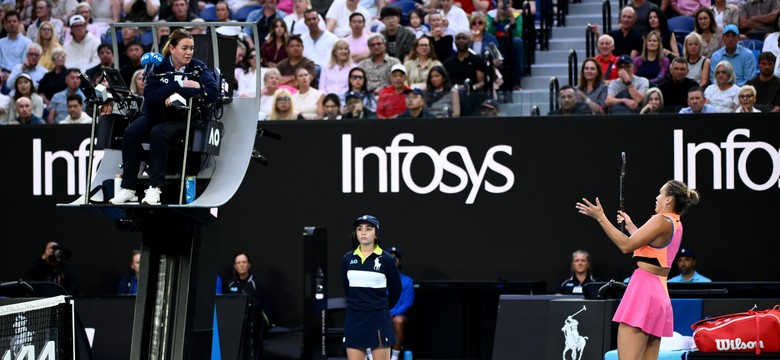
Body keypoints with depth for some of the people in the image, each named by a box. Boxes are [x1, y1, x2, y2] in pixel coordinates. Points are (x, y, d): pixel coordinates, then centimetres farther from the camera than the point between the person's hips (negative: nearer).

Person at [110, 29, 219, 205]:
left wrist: (178, 94, -21)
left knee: (158, 133, -34)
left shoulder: (198, 67, 0)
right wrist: (178, 84, -19)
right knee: (131, 133, -27)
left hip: (182, 118, -3)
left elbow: (212, 93, -17)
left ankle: (155, 188, -34)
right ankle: (128, 188, -24)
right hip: (155, 114, 3)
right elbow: (149, 97, -11)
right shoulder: (158, 67, 3)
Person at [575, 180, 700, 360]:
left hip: (643, 290, -9)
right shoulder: (676, 225, 16)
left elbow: (626, 245, -13)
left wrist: (601, 218, -8)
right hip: (660, 293, 9)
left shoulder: (661, 221, -10)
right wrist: (630, 226, 45)